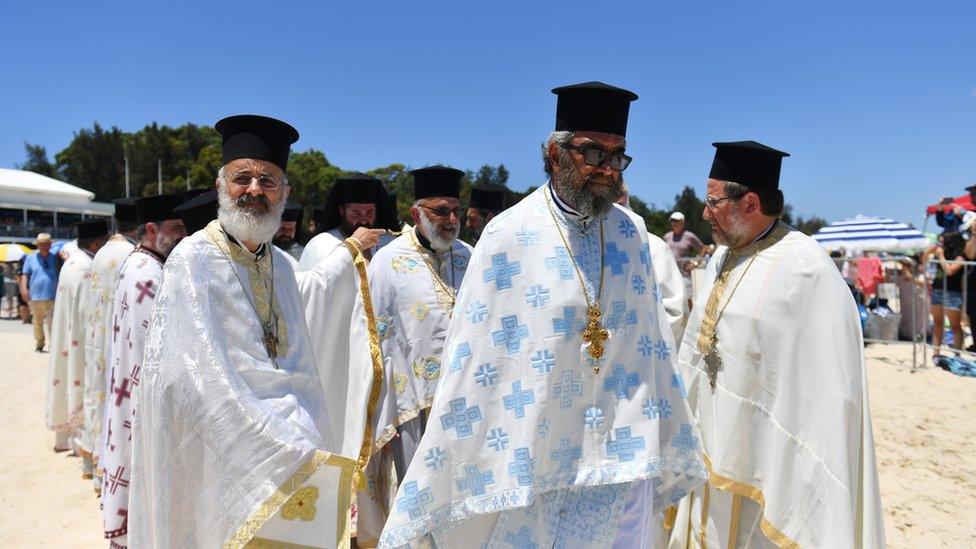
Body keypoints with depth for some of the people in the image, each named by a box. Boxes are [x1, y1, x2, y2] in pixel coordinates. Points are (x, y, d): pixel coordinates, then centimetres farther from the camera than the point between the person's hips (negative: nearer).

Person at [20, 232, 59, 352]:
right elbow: (25, 274, 7)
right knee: (37, 323, 12)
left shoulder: (54, 258, 7)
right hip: (35, 297, 2)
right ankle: (39, 344, 27)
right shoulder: (30, 258, 9)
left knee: (52, 323, -8)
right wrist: (24, 288, -5)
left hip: (51, 297, -2)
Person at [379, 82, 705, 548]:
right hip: (531, 461, -3)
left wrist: (673, 452, 11)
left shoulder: (632, 234, 2)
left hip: (623, 458, 4)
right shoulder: (508, 237, -11)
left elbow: (653, 343, 7)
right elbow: (470, 361, -10)